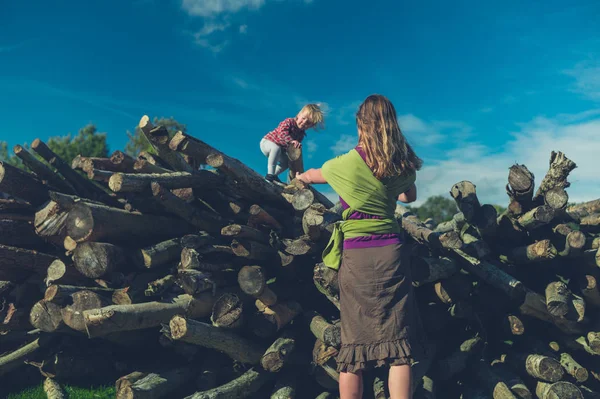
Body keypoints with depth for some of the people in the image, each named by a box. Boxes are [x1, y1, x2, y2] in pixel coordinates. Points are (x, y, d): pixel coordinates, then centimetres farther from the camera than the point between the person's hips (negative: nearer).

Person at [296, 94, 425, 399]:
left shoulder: (345, 163, -4)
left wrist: (298, 177, 41)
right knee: (397, 340, 2)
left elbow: (310, 176, 18)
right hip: (391, 251, 2)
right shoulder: (403, 165, 5)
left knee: (354, 341, 4)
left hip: (356, 254, -2)